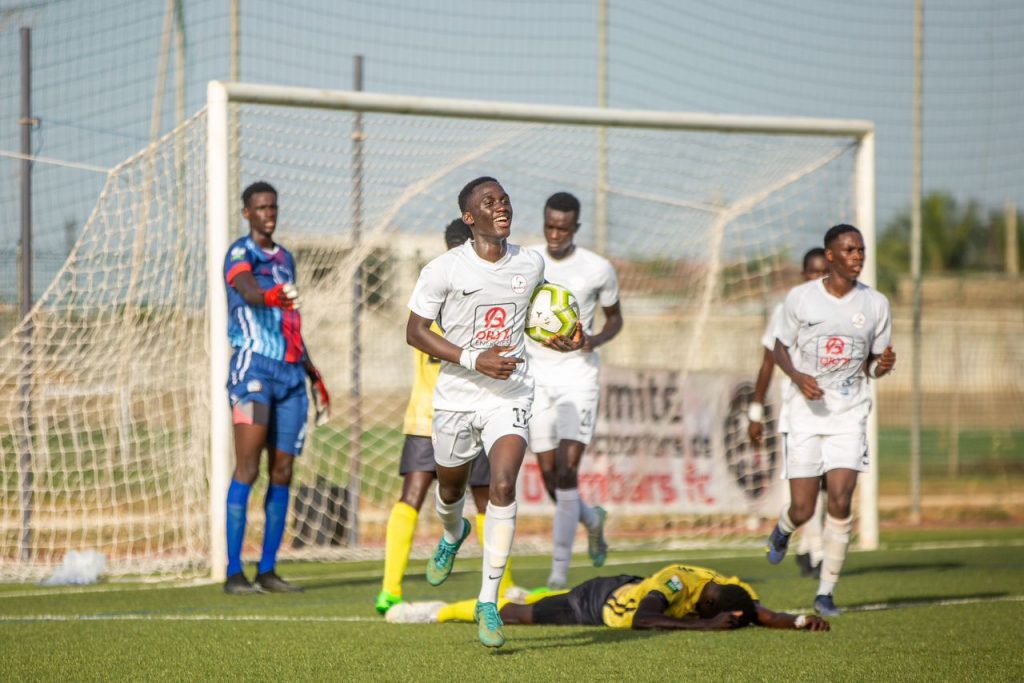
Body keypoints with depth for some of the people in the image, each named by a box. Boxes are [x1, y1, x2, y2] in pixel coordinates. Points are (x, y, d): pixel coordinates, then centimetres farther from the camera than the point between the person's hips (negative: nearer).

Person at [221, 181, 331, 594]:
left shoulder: (285, 258, 21)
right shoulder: (240, 254, -3)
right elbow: (248, 291, -27)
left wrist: (315, 377, 29)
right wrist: (271, 296, -49)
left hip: (291, 373, 7)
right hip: (254, 369, -7)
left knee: (282, 471, 4)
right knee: (247, 468, -14)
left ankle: (268, 570, 9)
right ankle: (234, 573, -16)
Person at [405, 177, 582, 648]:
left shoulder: (530, 264, 1)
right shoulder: (444, 269, -11)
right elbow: (415, 332, -9)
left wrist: (561, 338, 10)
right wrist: (473, 359, -18)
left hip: (510, 397, 0)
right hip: (456, 396, 0)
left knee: (503, 486, -20)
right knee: (451, 488, 18)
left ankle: (488, 601, -14)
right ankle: (452, 535, 58)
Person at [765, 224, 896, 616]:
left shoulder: (875, 304, 3)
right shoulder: (800, 298, -2)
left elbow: (873, 363, 11)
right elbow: (780, 349, 8)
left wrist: (883, 366, -13)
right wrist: (799, 377, -12)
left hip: (850, 413, 1)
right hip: (805, 412, -1)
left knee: (840, 502, -12)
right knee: (802, 509, -2)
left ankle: (826, 592, -1)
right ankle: (782, 531, 37)